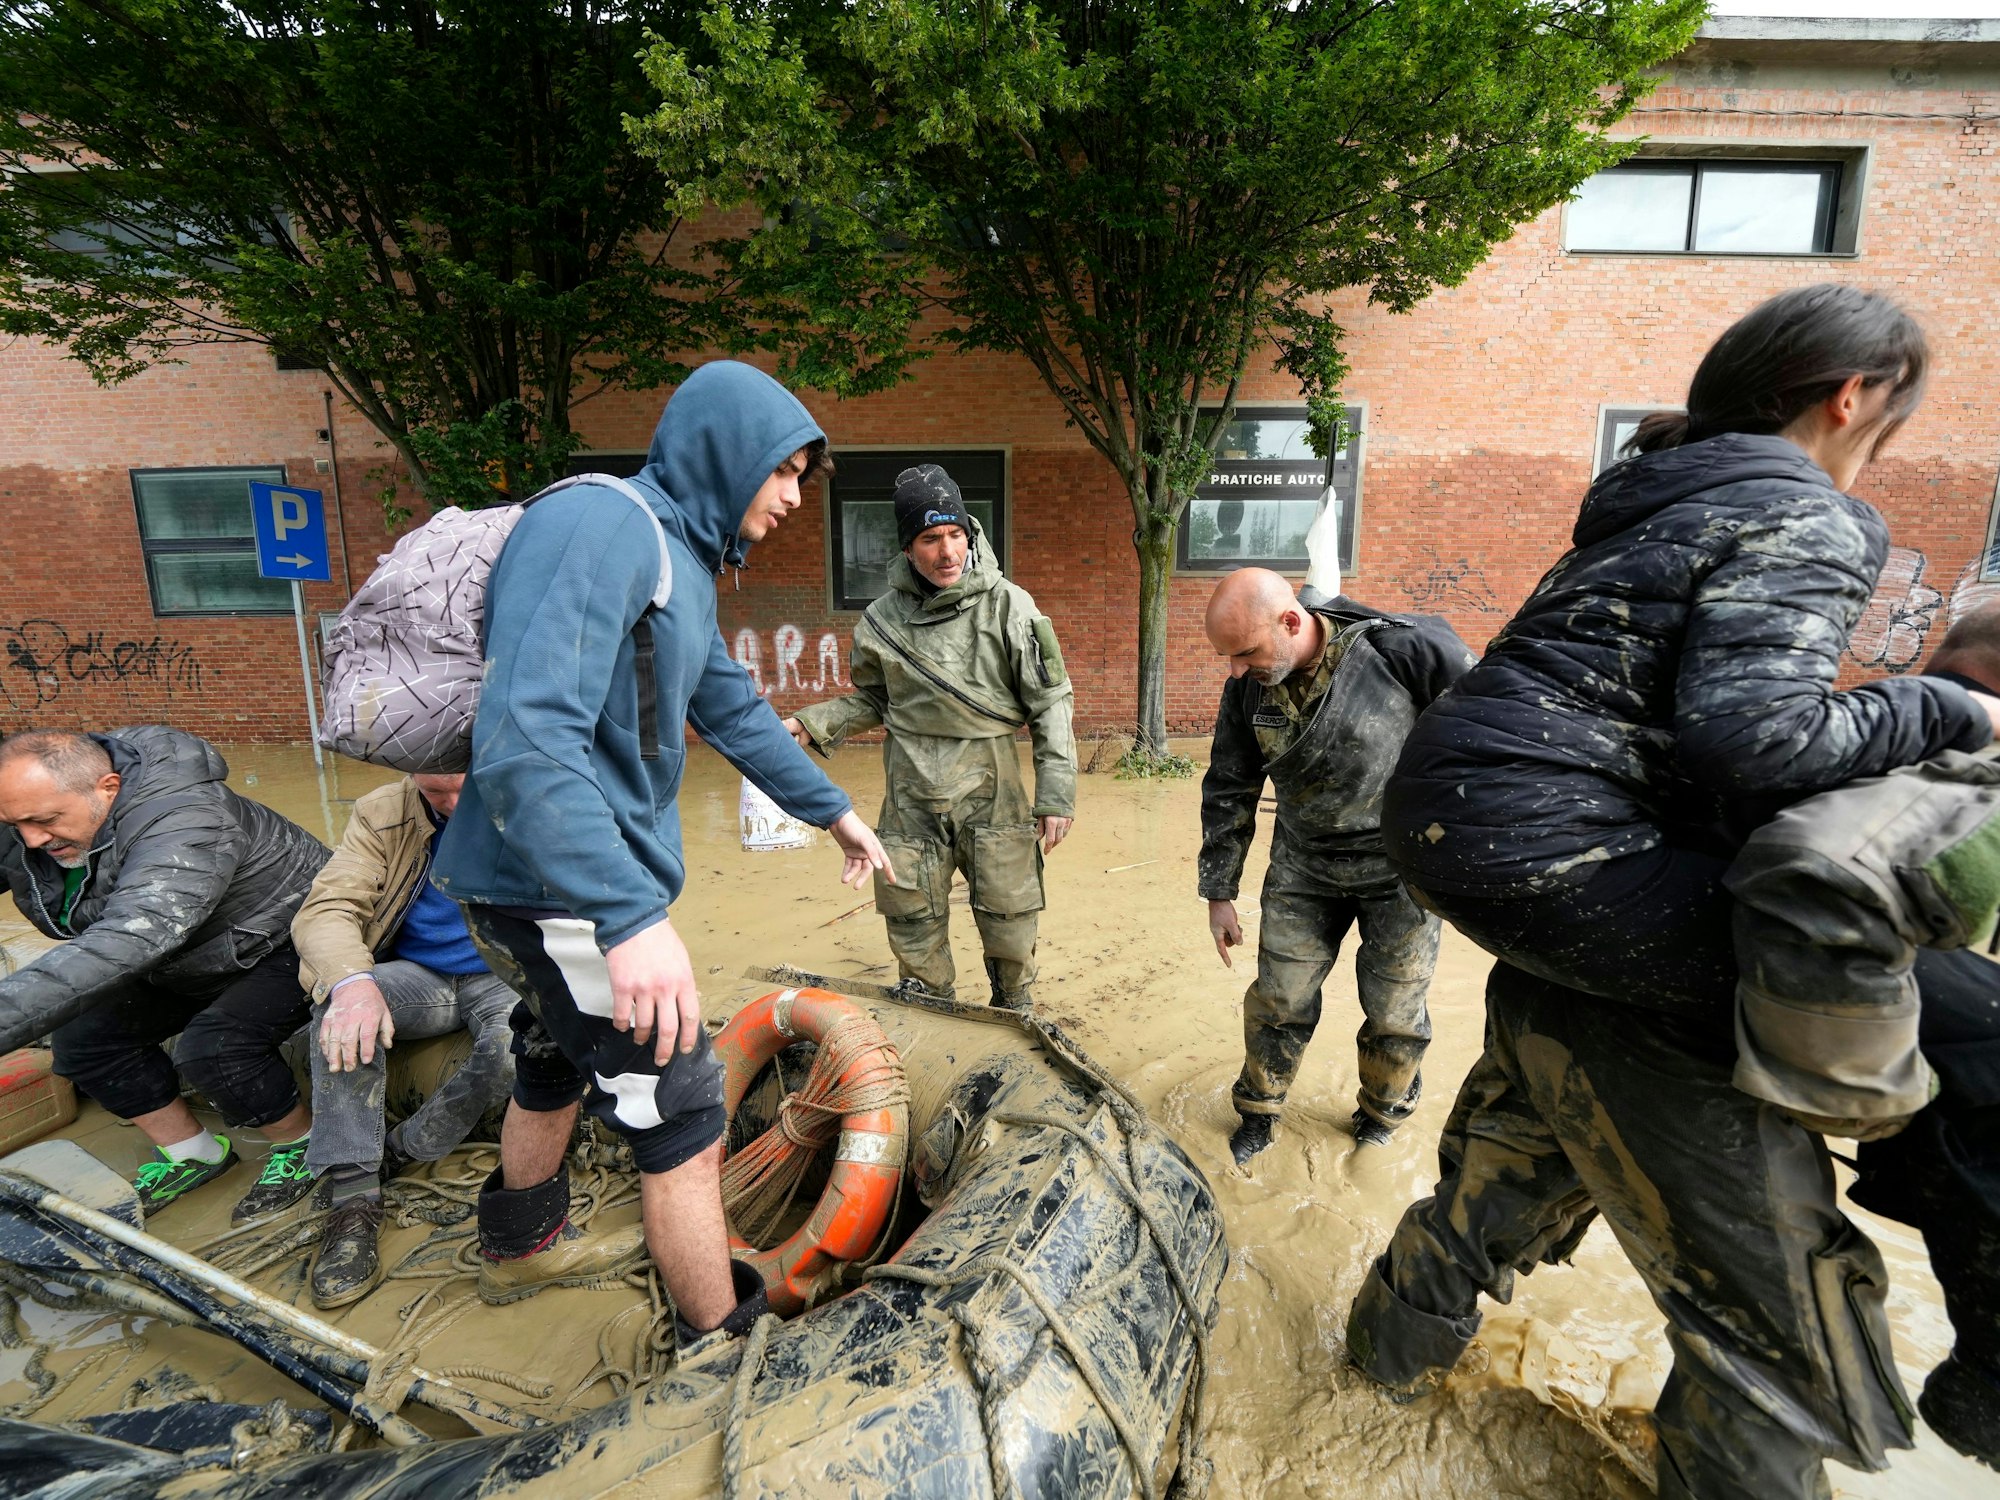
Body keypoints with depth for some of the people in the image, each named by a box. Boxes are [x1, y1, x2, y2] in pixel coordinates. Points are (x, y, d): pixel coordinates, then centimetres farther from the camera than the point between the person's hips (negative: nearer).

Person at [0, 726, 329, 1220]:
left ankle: (300, 1143, 1)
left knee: (212, 1046, -27)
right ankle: (194, 1154, 17)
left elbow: (129, 943, -49)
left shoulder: (183, 826, -37)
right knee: (83, 1037, 0)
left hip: (287, 944, -9)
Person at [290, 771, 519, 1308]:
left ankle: (399, 1152, -10)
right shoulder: (384, 814, -5)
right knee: (344, 1002, -29)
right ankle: (353, 1198, -23)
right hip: (418, 976, 3)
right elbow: (327, 906, -15)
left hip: (502, 979, -2)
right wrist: (351, 981, -37)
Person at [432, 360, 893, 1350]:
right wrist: (632, 917, -40)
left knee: (557, 1066, 28)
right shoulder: (601, 528, -22)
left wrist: (835, 813, 25)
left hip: (590, 881, 11)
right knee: (681, 1123, 0)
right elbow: (523, 743, -33)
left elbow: (735, 713, 20)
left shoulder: (683, 558, 11)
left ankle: (522, 1248, 53)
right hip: (558, 888, -11)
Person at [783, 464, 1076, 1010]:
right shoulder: (882, 620, 2)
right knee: (914, 931, 10)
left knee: (1010, 925, 6)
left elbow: (1050, 702, -4)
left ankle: (1015, 1012, 34)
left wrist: (1055, 795, -8)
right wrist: (809, 725, 1)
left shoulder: (1008, 606, -6)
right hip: (910, 796, 2)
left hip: (991, 787, -2)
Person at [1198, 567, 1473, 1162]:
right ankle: (1258, 1113, 32)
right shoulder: (1247, 688, -10)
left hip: (1402, 868, -2)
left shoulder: (1404, 648, -24)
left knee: (1395, 1011, 11)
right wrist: (1218, 892, 5)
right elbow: (1228, 792, 1)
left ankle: (1381, 1119, 39)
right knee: (1279, 999, 7)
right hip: (1304, 868, 3)